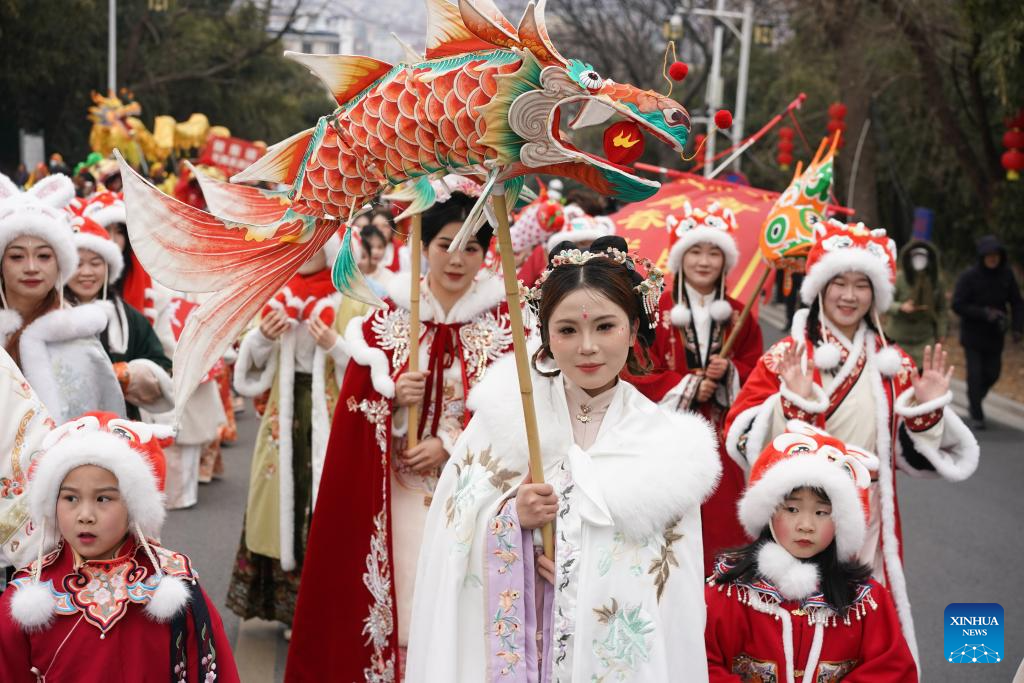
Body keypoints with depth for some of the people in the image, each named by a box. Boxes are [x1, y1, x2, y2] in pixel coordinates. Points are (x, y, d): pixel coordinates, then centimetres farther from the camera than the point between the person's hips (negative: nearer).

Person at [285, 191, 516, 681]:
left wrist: (449, 444, -12)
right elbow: (357, 396, 4)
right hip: (395, 487, 1)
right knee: (398, 591, 1)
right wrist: (393, 392, -17)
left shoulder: (503, 320, 0)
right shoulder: (390, 313, 5)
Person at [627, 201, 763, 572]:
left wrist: (729, 372, -10)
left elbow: (756, 369, 10)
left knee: (721, 524, 2)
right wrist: (686, 387, -13)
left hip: (721, 439, 3)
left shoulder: (738, 315, 10)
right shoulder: (656, 309, -2)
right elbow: (638, 372, -4)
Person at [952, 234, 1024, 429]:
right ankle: (976, 415, 6)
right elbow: (957, 305, -15)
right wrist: (984, 313, -24)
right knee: (975, 373, -5)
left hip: (995, 334, 4)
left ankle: (975, 399, 35)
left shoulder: (1006, 275, -3)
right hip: (973, 334, -3)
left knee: (992, 373, 7)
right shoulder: (969, 276, -14)